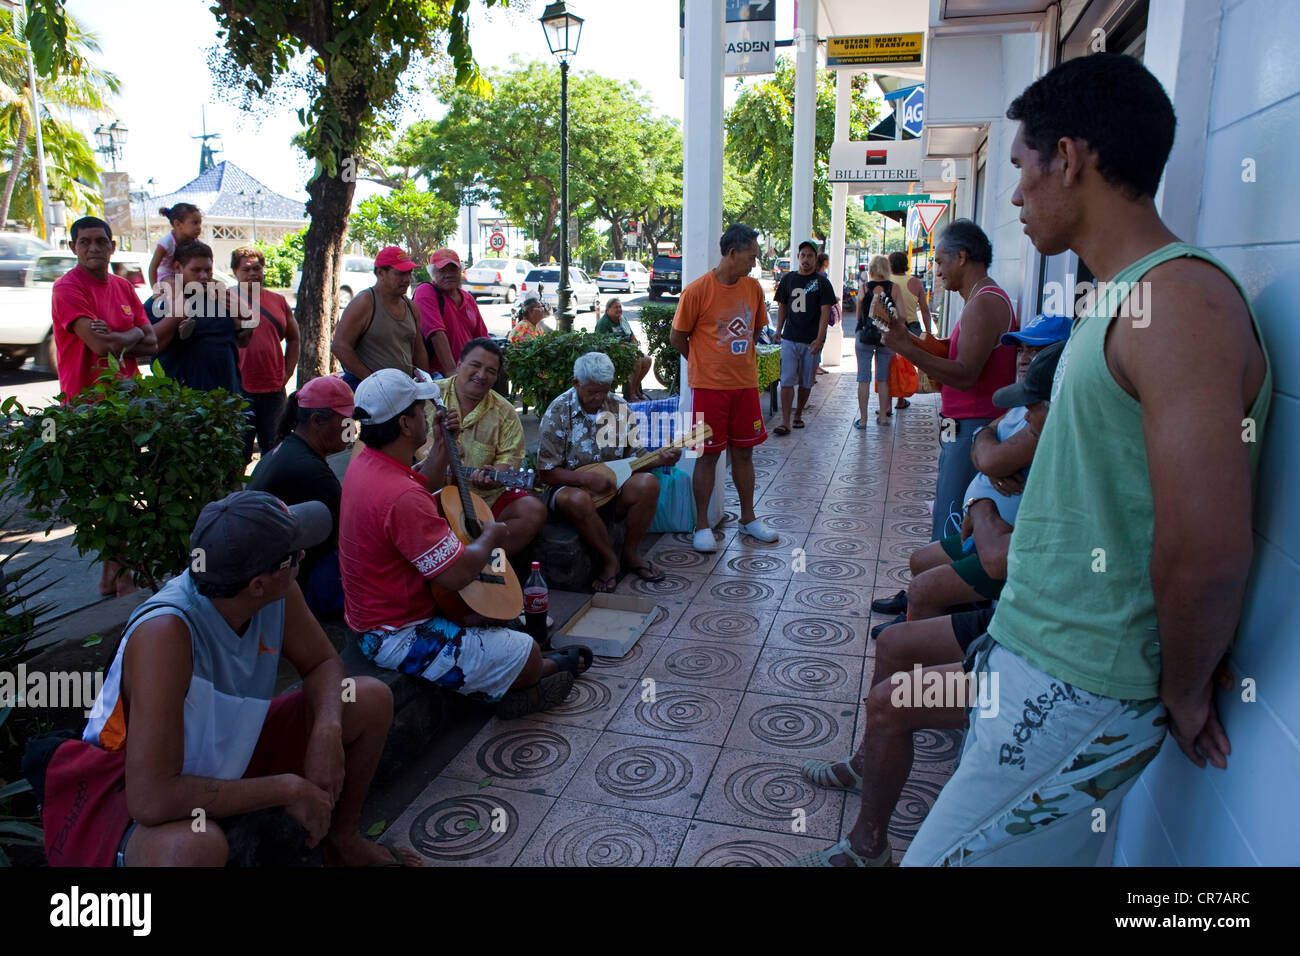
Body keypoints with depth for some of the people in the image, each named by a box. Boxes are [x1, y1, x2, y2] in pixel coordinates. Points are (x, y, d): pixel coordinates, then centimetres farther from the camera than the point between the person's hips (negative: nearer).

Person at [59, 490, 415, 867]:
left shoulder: (278, 594, -18)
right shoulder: (165, 632, -37)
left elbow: (323, 663, 1)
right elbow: (151, 799, -39)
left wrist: (327, 730, -21)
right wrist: (289, 789, -30)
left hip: (228, 757, 7)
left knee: (371, 700, 0)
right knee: (196, 846, -41)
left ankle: (340, 839, 23)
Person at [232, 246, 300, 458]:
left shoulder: (278, 301, 11)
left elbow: (293, 339, 19)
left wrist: (287, 373, 10)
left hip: (274, 390, 4)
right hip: (240, 390, -4)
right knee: (239, 454, 3)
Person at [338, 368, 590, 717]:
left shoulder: (365, 464, 0)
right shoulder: (401, 498, -33)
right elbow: (456, 573, -31)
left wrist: (441, 444, 9)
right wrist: (489, 538, -12)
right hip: (401, 638, -11)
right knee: (529, 655, -1)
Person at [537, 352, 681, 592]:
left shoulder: (619, 408, 2)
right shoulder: (558, 414, -9)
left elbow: (636, 457, 6)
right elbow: (546, 473, -10)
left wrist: (659, 460, -16)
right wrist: (586, 478, -24)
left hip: (615, 486, 4)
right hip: (571, 486, -3)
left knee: (647, 484, -27)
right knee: (579, 500, -39)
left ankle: (630, 554, -7)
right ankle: (610, 560, -15)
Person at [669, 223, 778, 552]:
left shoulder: (753, 287, 5)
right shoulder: (697, 291, -12)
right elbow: (677, 337, -3)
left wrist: (740, 360, 14)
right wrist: (704, 364, 8)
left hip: (745, 383, 5)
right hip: (709, 386, -5)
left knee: (743, 451, 12)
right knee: (708, 454, 2)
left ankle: (748, 518, 26)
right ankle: (702, 525, 13)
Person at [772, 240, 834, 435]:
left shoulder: (821, 282, 1)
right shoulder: (788, 279, 10)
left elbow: (825, 312, -4)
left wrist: (819, 339, -14)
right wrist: (778, 330, 6)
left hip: (811, 341, -1)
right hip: (790, 338, 1)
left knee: (806, 382, 7)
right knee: (787, 380, -7)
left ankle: (798, 414, 25)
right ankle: (785, 422, -9)